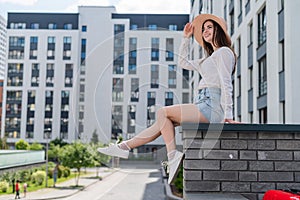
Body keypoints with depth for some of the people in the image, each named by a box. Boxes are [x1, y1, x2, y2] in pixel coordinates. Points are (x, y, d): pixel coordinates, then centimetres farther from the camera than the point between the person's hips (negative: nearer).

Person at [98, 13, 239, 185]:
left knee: (163, 113, -10)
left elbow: (226, 84, -11)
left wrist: (227, 115, -17)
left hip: (212, 107, -9)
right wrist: (186, 37, 31)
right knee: (162, 122, 4)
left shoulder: (224, 52, -1)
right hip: (205, 105, 9)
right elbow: (183, 63, 38)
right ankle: (125, 146, 5)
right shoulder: (209, 58, 29)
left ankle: (173, 156, -13)